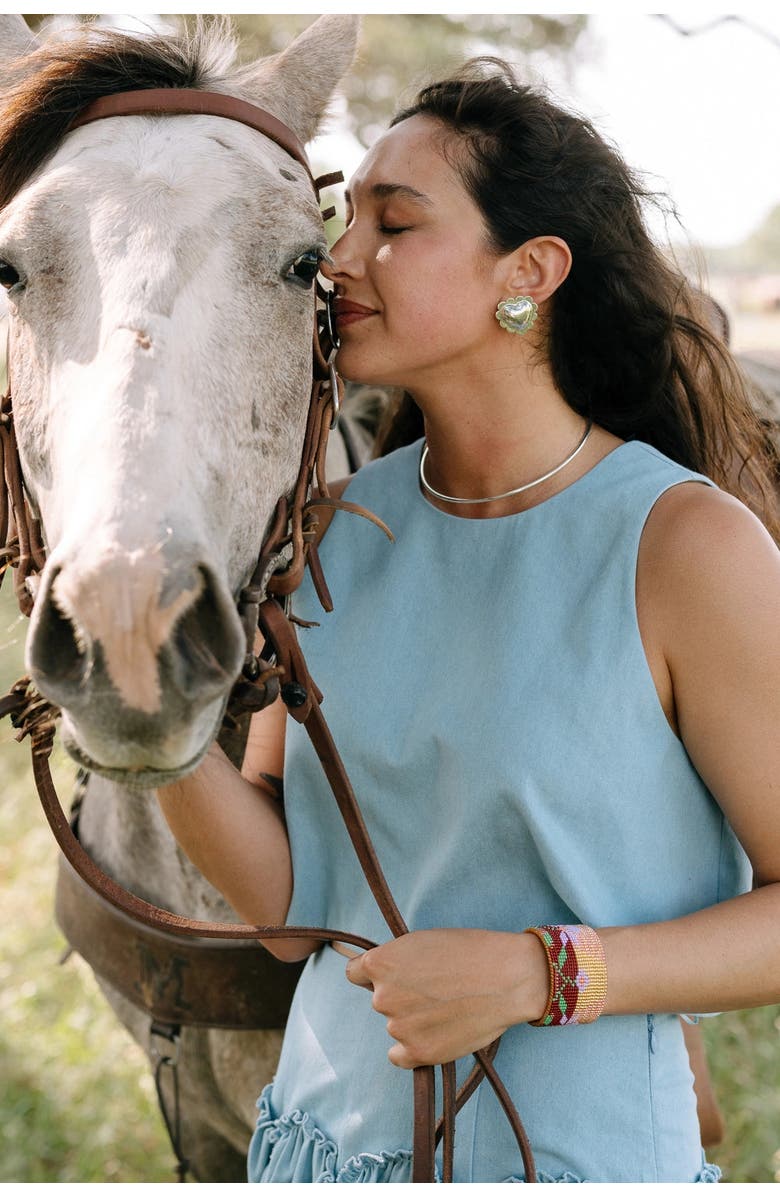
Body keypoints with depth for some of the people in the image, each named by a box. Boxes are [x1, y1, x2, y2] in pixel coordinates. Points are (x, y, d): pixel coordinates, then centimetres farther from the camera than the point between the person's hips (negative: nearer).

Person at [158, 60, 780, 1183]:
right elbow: (292, 904, -2)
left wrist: (538, 973, -23)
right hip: (327, 1128, 5)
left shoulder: (689, 543, -17)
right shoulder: (334, 524, -2)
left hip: (588, 1149, -4)